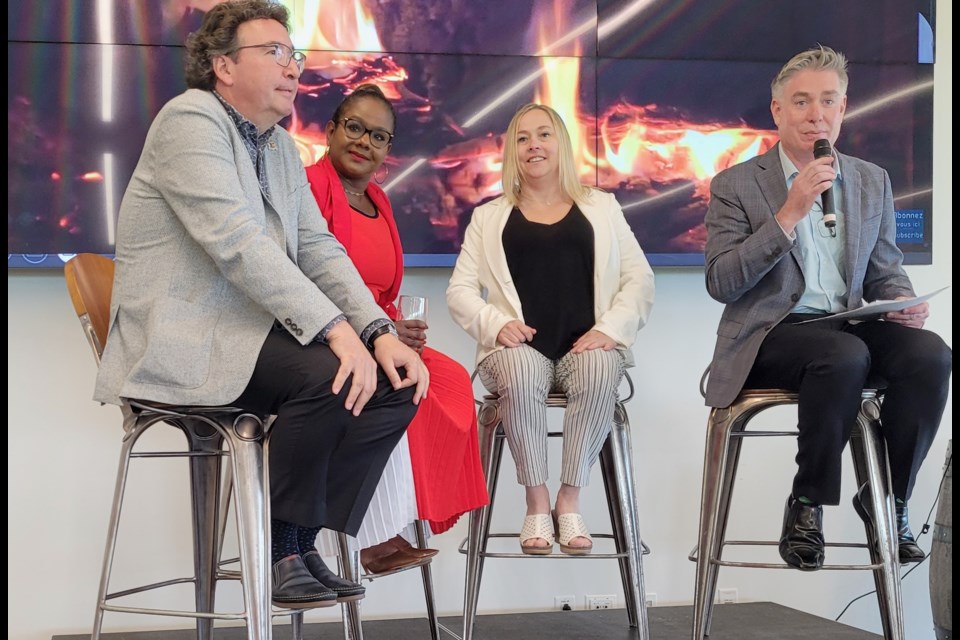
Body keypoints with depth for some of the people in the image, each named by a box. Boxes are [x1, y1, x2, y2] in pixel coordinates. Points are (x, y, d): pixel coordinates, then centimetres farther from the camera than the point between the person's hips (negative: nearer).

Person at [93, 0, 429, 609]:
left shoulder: (281, 147, 17)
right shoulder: (190, 119, -10)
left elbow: (319, 249, 9)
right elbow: (237, 242, -23)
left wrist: (381, 332, -8)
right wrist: (336, 328, -29)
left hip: (257, 333, 9)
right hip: (184, 342, -9)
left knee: (397, 382, -7)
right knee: (325, 373, -30)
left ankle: (303, 540, -3)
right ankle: (285, 548, -11)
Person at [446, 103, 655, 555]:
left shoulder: (601, 207, 21)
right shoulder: (489, 217, 21)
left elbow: (639, 279, 13)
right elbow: (460, 290, 12)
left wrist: (611, 328, -6)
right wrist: (497, 324, -9)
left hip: (586, 346, 0)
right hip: (520, 348, 0)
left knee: (600, 372, -36)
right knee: (519, 375, -36)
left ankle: (569, 501, -24)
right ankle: (537, 504, -24)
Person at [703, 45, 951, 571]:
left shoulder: (873, 182, 15)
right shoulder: (735, 186, 2)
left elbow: (884, 272, 19)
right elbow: (721, 284, -8)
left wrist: (903, 301, -6)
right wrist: (789, 213, -15)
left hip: (850, 327, 4)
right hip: (772, 335, -4)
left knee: (930, 353, -26)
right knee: (844, 356, -36)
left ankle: (887, 499, -8)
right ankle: (807, 503, -15)